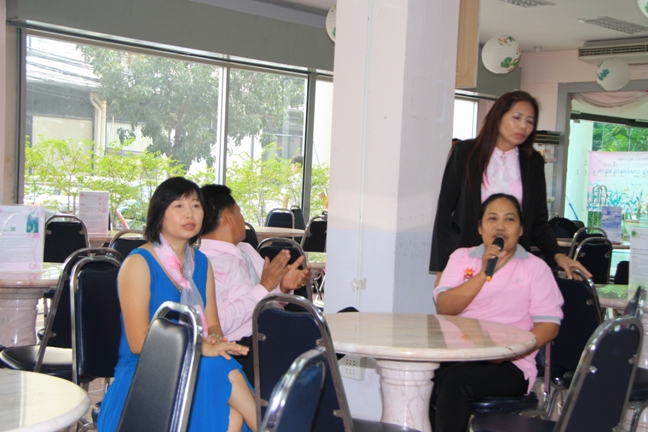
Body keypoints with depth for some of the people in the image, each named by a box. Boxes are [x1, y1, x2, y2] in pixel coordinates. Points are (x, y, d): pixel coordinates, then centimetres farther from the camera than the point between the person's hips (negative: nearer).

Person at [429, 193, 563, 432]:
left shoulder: (535, 267, 9)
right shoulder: (462, 257, 16)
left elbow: (549, 325, -1)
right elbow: (444, 308, 1)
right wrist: (484, 272, -7)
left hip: (510, 366, -2)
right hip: (457, 355, 2)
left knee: (455, 378, -32)